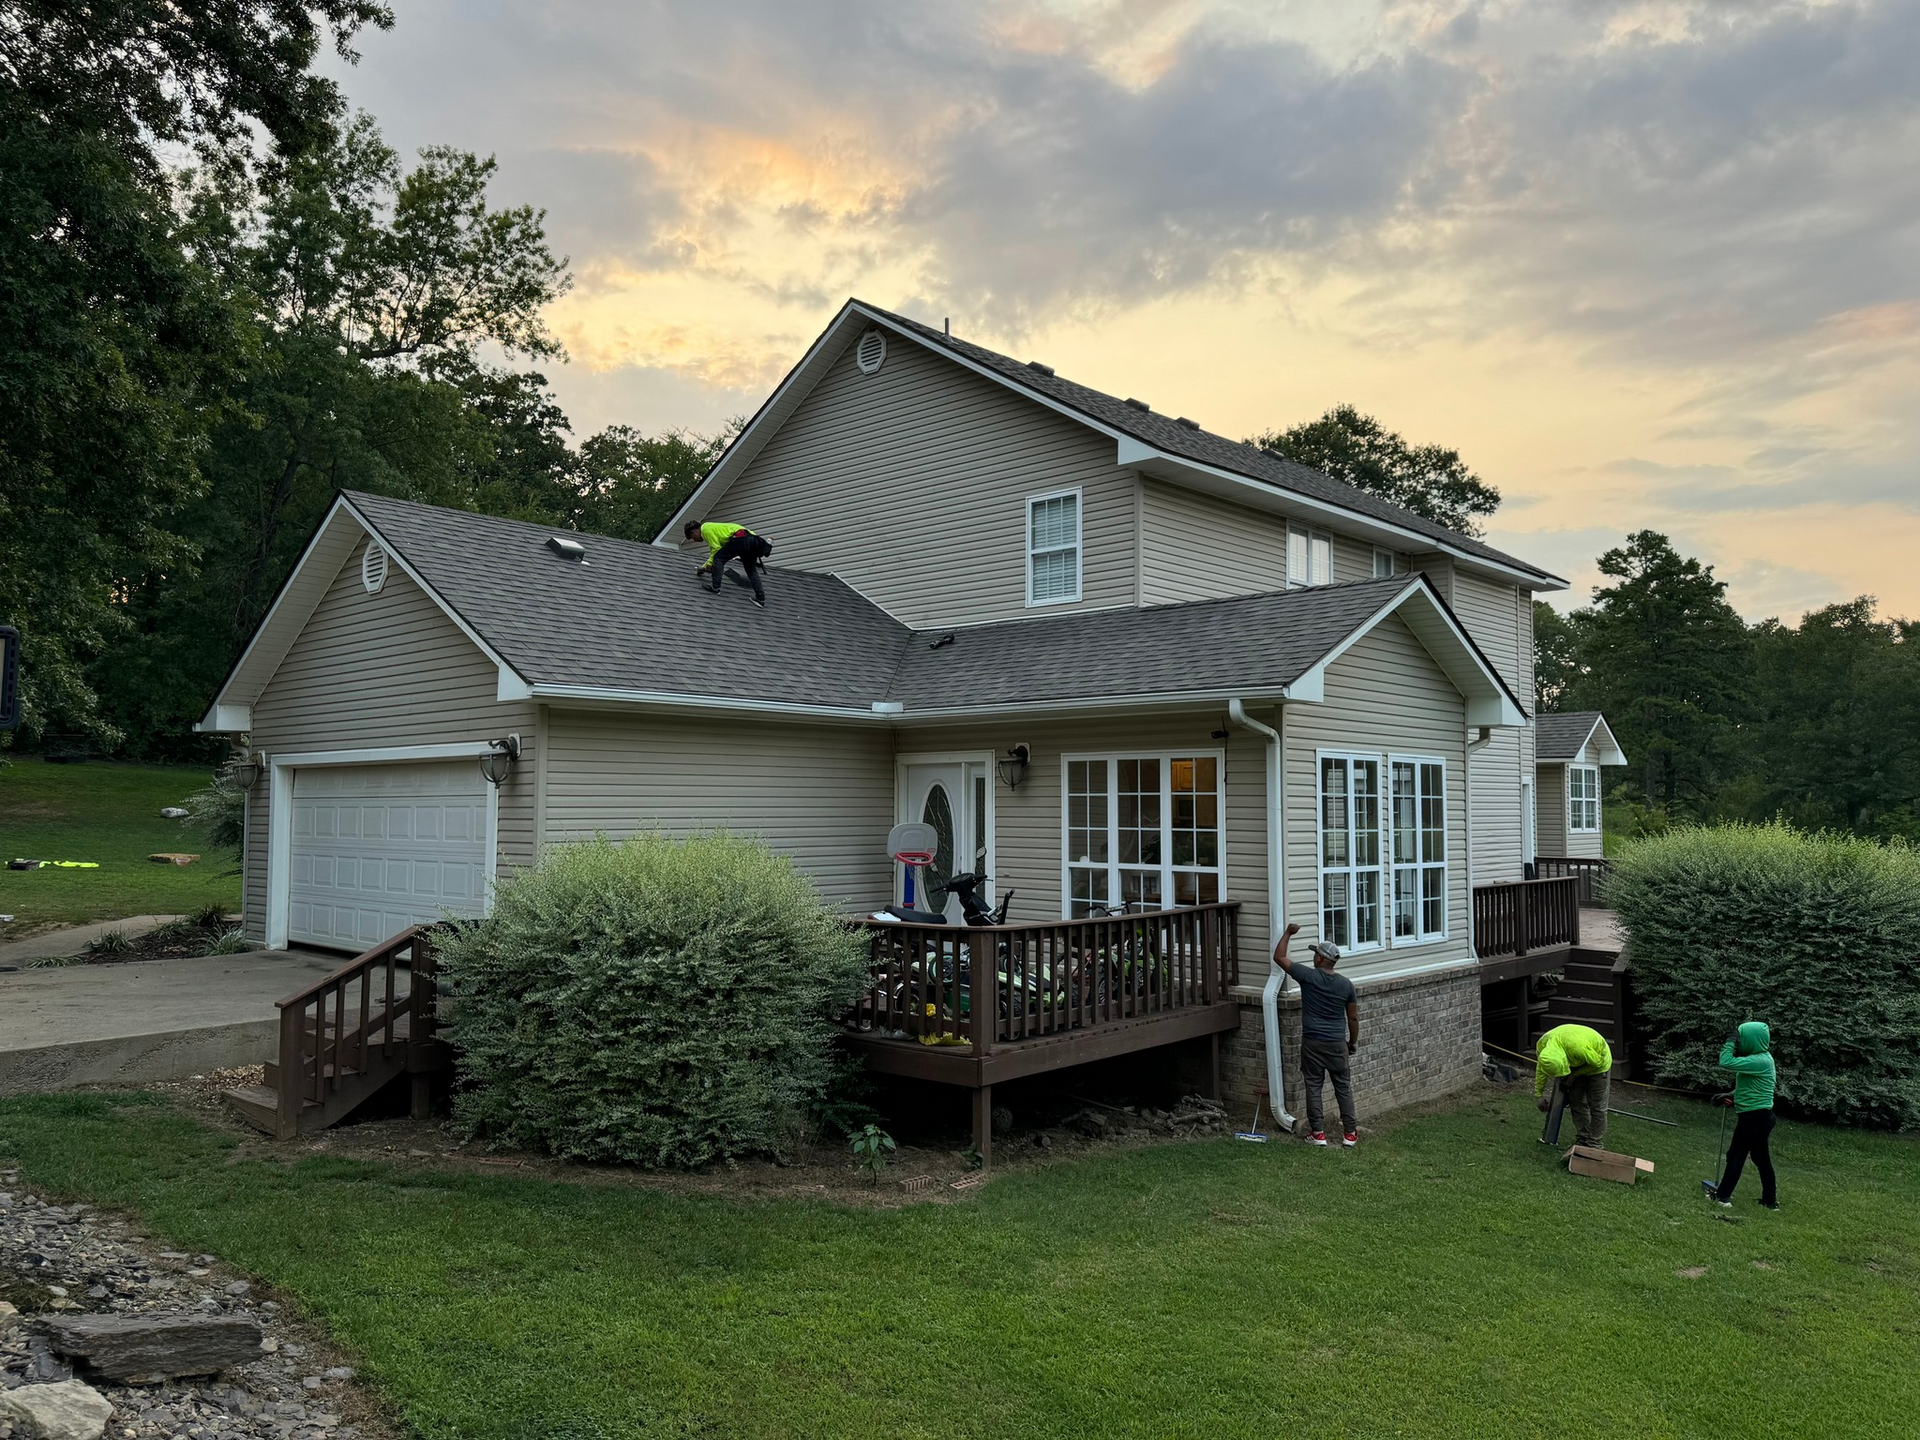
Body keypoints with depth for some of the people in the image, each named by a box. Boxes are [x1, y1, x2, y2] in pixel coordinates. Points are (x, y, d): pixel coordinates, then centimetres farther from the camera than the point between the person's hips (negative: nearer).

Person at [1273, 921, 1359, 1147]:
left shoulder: (1308, 976, -11)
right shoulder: (1345, 984, -2)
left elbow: (1279, 957, -2)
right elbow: (1353, 1018, 5)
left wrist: (1289, 933, 6)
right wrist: (1353, 1043, 19)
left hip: (1312, 1044, -2)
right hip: (1337, 1044, 2)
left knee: (1313, 1087, 6)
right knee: (1343, 1088, 11)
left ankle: (1318, 1133, 8)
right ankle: (1350, 1133, 14)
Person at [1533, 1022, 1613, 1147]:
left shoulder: (1578, 1047, -45)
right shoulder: (1542, 1045, -25)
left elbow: (1597, 1062, -24)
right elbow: (1541, 1069, -5)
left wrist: (1574, 1075, -20)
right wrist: (1539, 1094, 0)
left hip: (1598, 1063, -6)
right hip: (1577, 1063, 6)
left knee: (1596, 1105, -2)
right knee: (1577, 1101, 7)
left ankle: (1594, 1144, 8)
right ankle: (1582, 1139, 19)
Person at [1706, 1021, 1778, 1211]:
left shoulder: (1760, 1061, -22)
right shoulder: (1761, 1058, 10)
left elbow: (1726, 1063, -30)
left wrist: (1730, 1041, -20)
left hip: (1754, 1117, -9)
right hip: (1760, 1116, 9)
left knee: (1736, 1155, -1)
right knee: (1762, 1158, 16)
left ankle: (1722, 1196, 6)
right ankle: (1770, 1200, 24)